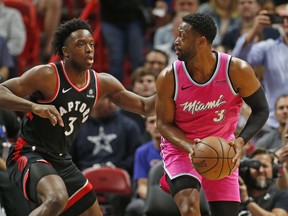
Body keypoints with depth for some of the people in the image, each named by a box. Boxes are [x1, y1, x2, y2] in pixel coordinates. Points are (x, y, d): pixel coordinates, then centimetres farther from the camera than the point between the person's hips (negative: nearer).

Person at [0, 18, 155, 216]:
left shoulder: (102, 83, 3)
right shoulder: (47, 76, -17)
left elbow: (145, 107, 11)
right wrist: (34, 106, -38)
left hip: (62, 161, 8)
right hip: (30, 155, -8)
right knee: (57, 199, -37)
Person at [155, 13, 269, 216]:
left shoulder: (237, 71, -20)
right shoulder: (169, 78, -19)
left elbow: (261, 110, -8)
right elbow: (164, 123, -7)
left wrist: (241, 141, -25)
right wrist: (190, 147, -27)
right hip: (181, 147, -1)